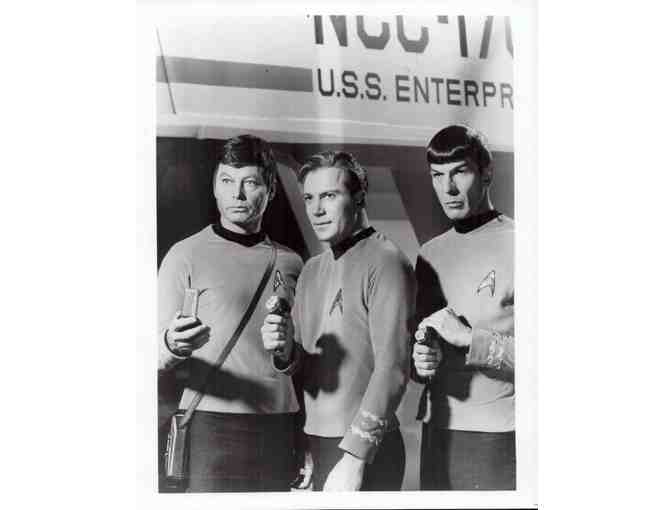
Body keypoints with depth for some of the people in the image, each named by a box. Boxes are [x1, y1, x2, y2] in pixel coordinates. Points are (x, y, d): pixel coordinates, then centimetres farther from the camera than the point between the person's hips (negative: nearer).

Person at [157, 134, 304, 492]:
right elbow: (159, 358, -4)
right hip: (214, 425, -3)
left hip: (280, 427, 4)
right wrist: (172, 345, -25)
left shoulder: (290, 262, 11)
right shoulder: (187, 255, 0)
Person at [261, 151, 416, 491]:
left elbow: (393, 369, -18)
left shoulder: (385, 262, -11)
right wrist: (285, 351, -9)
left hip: (363, 450, -7)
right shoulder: (312, 269, 12)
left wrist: (354, 457, -21)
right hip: (316, 440, 7)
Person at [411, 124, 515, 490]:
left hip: (501, 436, -5)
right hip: (439, 432, 5)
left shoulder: (514, 243, -6)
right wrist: (420, 363, -4)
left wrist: (470, 339, -18)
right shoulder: (430, 254, 12)